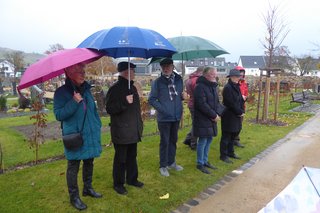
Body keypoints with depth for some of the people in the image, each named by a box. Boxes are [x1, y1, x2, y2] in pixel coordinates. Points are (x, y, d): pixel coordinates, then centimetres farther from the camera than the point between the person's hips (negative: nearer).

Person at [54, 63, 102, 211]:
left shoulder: (86, 89, 7)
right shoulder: (62, 92, -10)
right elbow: (58, 115, -15)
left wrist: (97, 126, 12)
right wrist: (74, 102, -25)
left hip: (90, 134, 6)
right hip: (74, 136, -6)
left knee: (89, 162, 18)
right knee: (73, 166, 5)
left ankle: (88, 188, 37)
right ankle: (74, 197, 21)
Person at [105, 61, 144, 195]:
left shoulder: (132, 87, 12)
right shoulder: (115, 89, -14)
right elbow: (109, 109, -18)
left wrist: (139, 124, 21)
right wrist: (124, 102, -29)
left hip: (133, 131, 8)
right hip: (121, 132, -8)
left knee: (132, 156, 19)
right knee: (121, 159, 5)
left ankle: (132, 179, 35)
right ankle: (118, 184, 22)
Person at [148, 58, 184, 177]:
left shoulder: (178, 79, 3)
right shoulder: (158, 82, -8)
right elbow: (151, 99, -6)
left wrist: (180, 110, 4)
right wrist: (162, 109, -15)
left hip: (176, 117, 5)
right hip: (164, 117, -4)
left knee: (173, 140, 16)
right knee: (164, 142, 3)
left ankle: (171, 162, 33)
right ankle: (163, 166, 18)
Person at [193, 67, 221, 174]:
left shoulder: (213, 86, 12)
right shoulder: (200, 86, -16)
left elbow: (217, 102, 15)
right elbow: (202, 104, -23)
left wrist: (217, 114, -2)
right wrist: (214, 115, -17)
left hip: (211, 119, 9)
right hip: (202, 119, -9)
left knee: (209, 140, 14)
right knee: (203, 141, -1)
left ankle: (205, 161, 29)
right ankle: (200, 164, 14)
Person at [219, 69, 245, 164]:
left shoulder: (236, 87, 13)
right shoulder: (227, 88, -16)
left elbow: (240, 100, 13)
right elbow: (231, 103, -19)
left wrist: (242, 111, 0)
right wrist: (240, 112, -11)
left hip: (236, 116, 9)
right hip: (229, 116, -9)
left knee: (233, 135, 17)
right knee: (226, 136, 0)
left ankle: (230, 152, 31)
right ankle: (223, 155, 11)